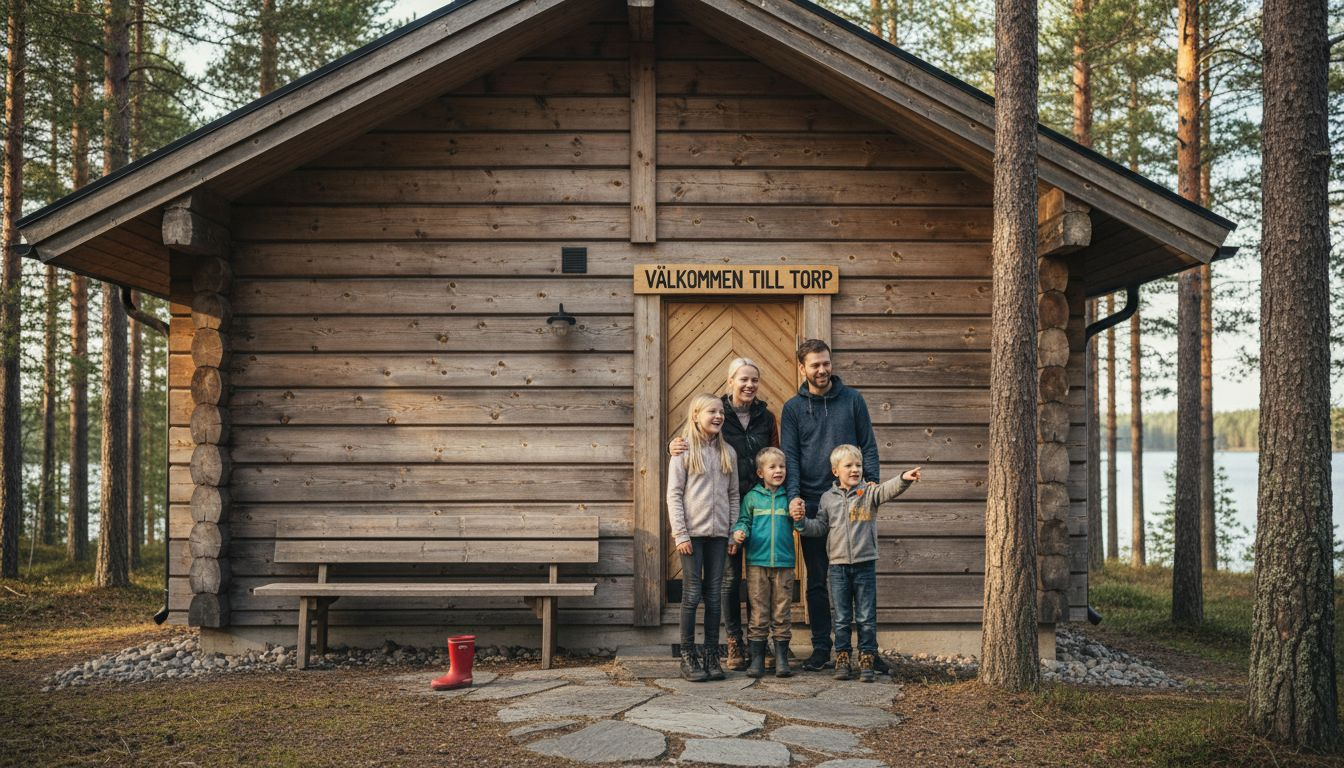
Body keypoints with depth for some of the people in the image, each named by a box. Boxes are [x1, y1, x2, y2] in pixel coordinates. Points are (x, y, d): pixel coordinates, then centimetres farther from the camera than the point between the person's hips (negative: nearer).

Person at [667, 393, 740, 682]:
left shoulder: (728, 452, 11)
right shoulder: (684, 450, -2)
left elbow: (733, 494, 14)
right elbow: (673, 495, -5)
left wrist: (734, 530, 6)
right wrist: (680, 533, -11)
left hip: (718, 533, 4)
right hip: (693, 533, -4)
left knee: (713, 595, 7)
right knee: (692, 594, -2)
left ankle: (712, 655, 14)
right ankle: (688, 656, 8)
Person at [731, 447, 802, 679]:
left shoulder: (789, 497, 7)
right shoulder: (752, 497, 5)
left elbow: (799, 527, 7)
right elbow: (744, 520, 10)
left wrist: (800, 519, -14)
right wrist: (739, 532, -11)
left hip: (784, 563, 1)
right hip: (757, 562, -1)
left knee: (782, 613, 4)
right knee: (759, 613, 2)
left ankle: (782, 658, 11)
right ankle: (757, 658, 8)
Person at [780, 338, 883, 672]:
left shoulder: (852, 399, 6)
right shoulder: (793, 408, 6)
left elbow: (868, 445, 6)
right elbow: (790, 456, 0)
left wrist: (874, 482, -7)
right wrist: (794, 495, -15)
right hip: (811, 505, 0)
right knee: (817, 581, 6)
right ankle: (821, 648, 14)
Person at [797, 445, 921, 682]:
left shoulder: (869, 492, 0)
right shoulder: (828, 498, 7)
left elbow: (887, 490, -20)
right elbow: (820, 527, 12)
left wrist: (904, 479, -38)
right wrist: (803, 521, -6)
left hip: (865, 564, -1)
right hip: (838, 565, 2)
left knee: (866, 617, 4)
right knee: (841, 618, 8)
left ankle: (867, 660, 12)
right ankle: (843, 660, 16)